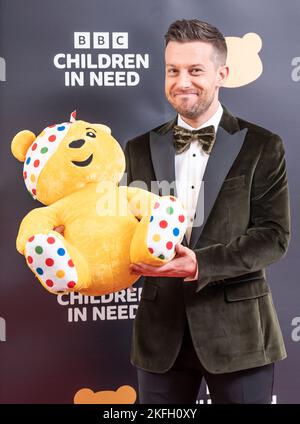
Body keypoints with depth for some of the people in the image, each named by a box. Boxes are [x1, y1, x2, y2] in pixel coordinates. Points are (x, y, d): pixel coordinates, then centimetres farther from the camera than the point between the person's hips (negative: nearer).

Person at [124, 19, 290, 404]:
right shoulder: (140, 149, 8)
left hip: (237, 328, -2)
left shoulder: (261, 146, -2)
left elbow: (274, 235, -8)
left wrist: (201, 264, -21)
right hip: (162, 328, 3)